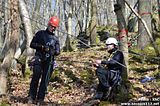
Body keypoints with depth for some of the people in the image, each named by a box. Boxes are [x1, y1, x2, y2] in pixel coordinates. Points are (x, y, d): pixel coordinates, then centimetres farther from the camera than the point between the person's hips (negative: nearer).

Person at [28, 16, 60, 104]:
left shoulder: (55, 38, 16)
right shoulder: (40, 33, 11)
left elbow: (58, 52, 12)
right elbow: (32, 44, 6)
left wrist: (50, 51, -10)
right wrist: (41, 46, -10)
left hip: (49, 61, 2)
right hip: (39, 59, -2)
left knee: (45, 80, -2)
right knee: (35, 78, -12)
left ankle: (40, 99, 0)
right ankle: (31, 97, -9)